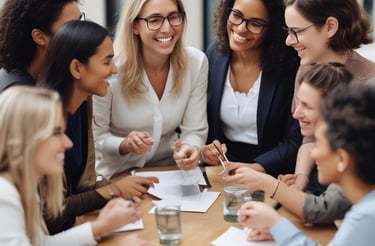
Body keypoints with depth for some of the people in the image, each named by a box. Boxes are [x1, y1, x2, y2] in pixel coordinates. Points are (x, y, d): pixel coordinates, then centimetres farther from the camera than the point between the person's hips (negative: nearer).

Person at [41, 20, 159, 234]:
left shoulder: (84, 104, 2)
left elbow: (79, 179, 4)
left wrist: (120, 186, -12)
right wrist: (112, 191, -14)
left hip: (72, 224, 7)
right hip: (46, 233, -7)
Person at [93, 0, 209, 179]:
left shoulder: (196, 62, -8)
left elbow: (194, 130, -3)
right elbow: (95, 137, -9)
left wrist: (190, 149, -25)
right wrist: (125, 145, -29)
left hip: (169, 170, 3)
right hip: (118, 175, -2)